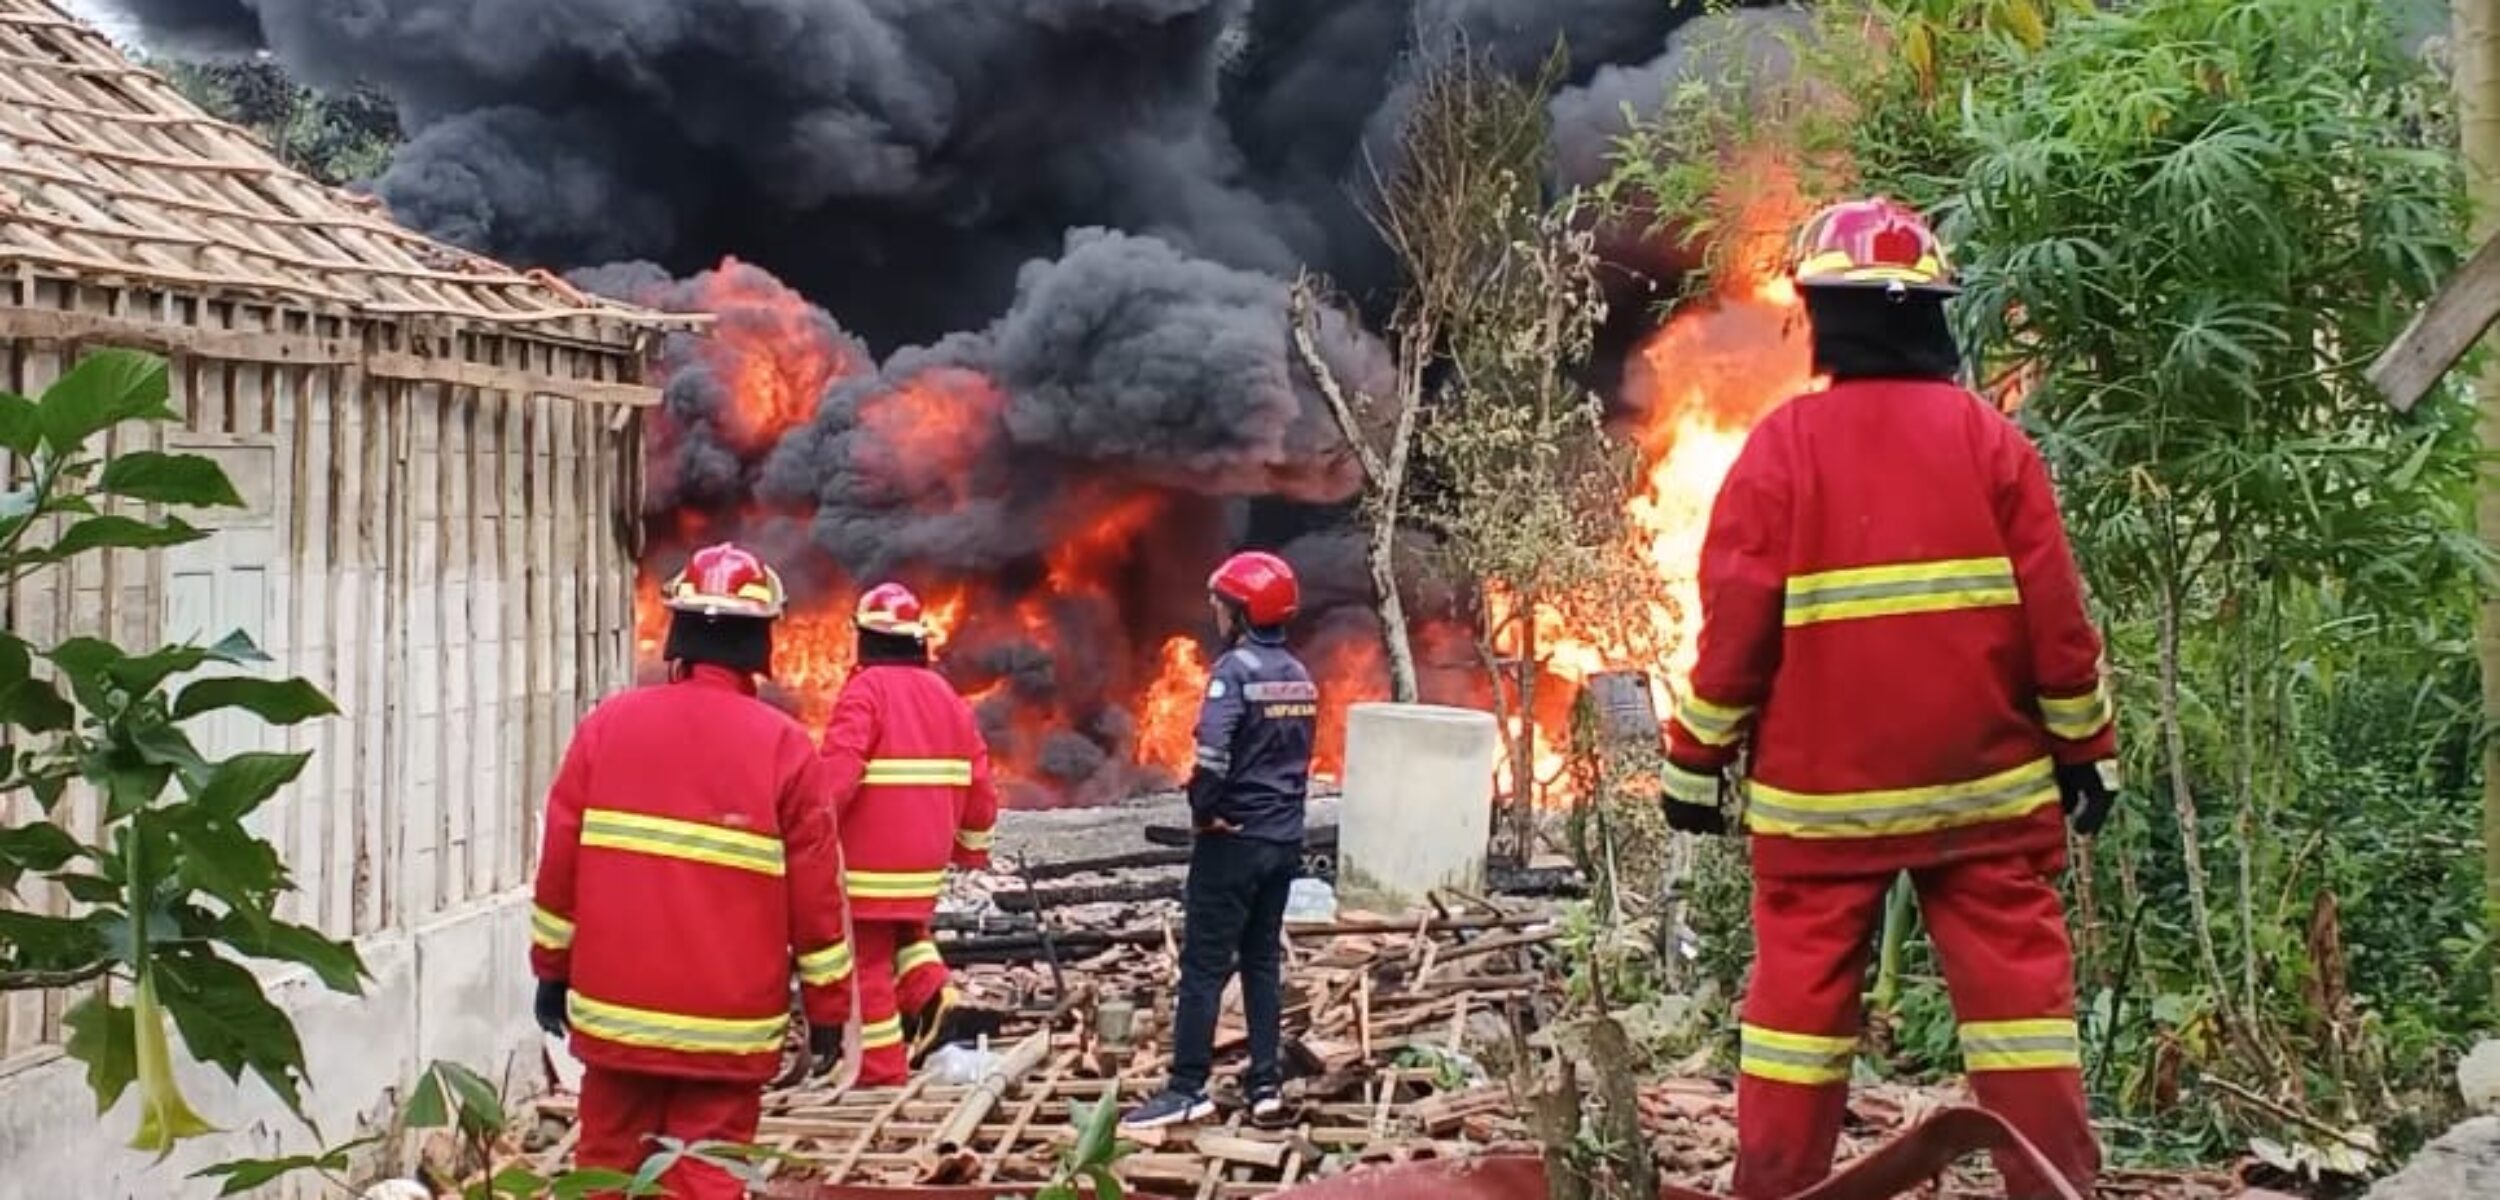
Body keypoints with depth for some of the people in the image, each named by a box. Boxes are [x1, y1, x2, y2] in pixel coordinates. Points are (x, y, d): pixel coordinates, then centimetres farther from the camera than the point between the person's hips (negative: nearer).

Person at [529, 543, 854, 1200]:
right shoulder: (783, 745, -9)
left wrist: (552, 968, 15)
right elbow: (814, 893, -6)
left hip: (616, 1008, 3)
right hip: (726, 1022, -2)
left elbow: (561, 863, 3)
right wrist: (827, 1006, 4)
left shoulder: (608, 724, -2)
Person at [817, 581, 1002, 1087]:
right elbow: (977, 780, 11)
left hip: (869, 860, -6)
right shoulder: (946, 695, 9)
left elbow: (838, 772, -24)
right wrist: (974, 846, 24)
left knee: (868, 966, 4)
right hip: (926, 857, 6)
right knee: (904, 928, 30)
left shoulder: (865, 689, -12)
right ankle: (931, 991, 4)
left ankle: (883, 1076, 7)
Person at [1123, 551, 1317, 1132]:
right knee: (1263, 959, 13)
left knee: (1204, 963, -3)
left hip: (1234, 838, -8)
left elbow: (1212, 756, -26)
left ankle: (1188, 1089, -2)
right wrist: (1282, 808, 14)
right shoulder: (1300, 676, 10)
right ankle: (1266, 1083, 15)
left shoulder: (1235, 670, -15)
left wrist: (1203, 811, -12)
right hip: (1284, 838, 8)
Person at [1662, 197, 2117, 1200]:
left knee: (1801, 989, 7)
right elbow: (2055, 614, 0)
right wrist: (2085, 748, 9)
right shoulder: (1988, 436, -1)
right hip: (1984, 781, 1)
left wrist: (1698, 759, 3)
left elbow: (1735, 623, -6)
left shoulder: (1782, 445, -5)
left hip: (1820, 789, -1)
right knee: (2018, 982, 7)